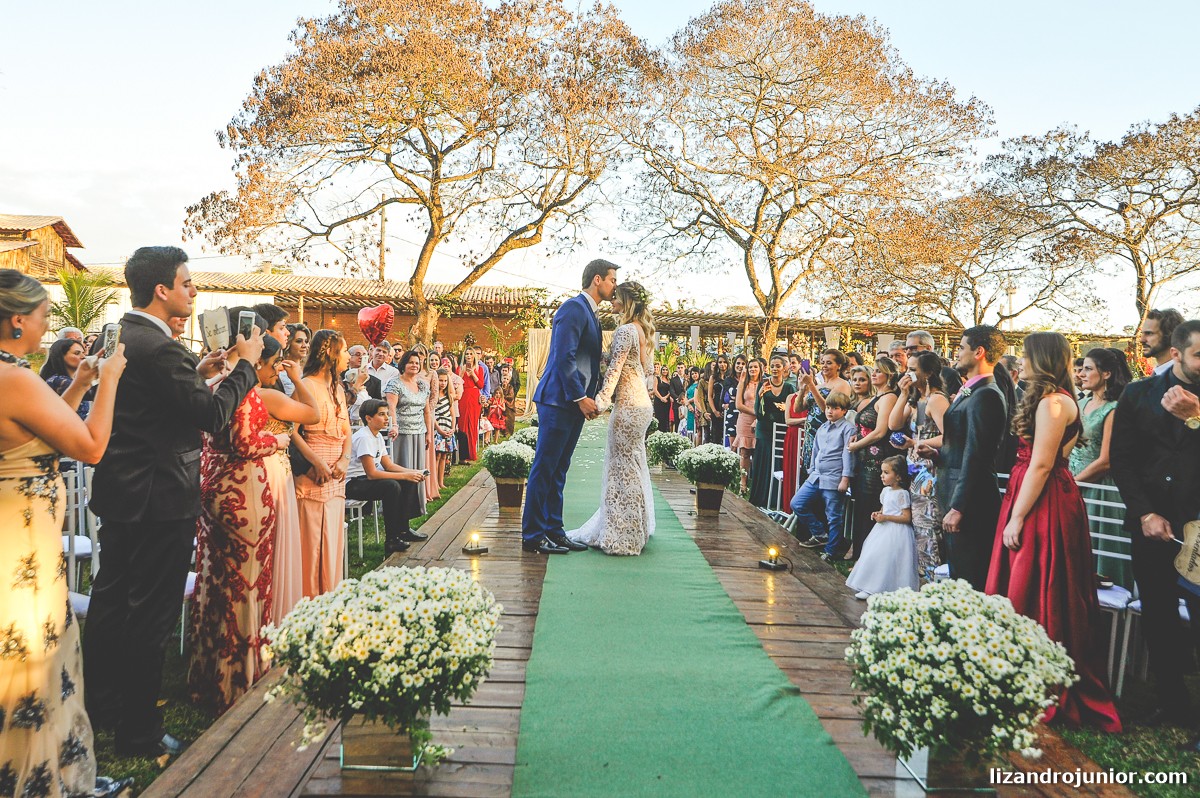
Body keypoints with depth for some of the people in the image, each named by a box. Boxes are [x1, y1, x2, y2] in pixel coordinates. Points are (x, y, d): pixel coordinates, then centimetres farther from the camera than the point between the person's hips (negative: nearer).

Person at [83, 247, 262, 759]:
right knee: (150, 615, 1)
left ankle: (98, 705, 38)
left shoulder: (117, 337, 8)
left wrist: (196, 372, 10)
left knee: (111, 597, 21)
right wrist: (245, 364, -10)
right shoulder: (160, 348, -21)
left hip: (118, 492, 10)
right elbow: (213, 416, -20)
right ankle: (138, 732, 14)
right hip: (160, 500, -10)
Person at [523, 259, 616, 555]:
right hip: (559, 400, -10)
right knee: (544, 469, -3)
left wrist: (589, 397, 11)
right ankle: (533, 536, 3)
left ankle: (553, 531, 19)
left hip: (575, 403, 10)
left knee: (558, 471, 12)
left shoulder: (590, 313, 20)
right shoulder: (574, 307, -11)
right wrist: (580, 397, -18)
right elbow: (564, 356, -19)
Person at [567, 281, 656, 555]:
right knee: (634, 465, 16)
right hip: (641, 402, 10)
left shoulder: (625, 330, -14)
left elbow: (614, 369, -19)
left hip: (628, 405, -10)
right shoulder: (644, 330, 13)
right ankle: (636, 529, 26)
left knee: (623, 468, -3)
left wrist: (602, 401, -20)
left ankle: (622, 535, 4)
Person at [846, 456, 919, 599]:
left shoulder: (902, 493, -14)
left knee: (887, 559, -11)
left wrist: (886, 517, -21)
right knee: (873, 555, 9)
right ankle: (871, 588, 17)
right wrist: (878, 514, 3)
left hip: (896, 532, -9)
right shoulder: (886, 491, 10)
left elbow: (907, 517, -18)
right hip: (884, 530, 9)